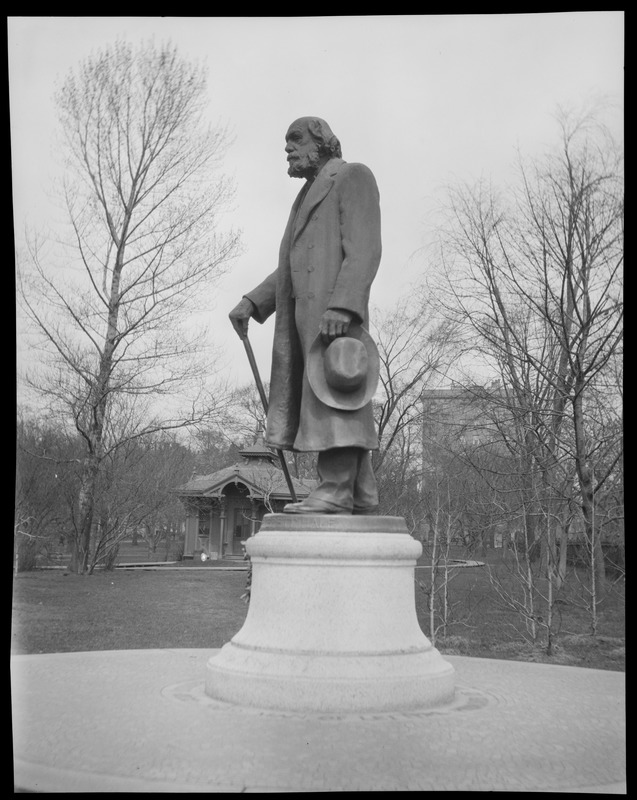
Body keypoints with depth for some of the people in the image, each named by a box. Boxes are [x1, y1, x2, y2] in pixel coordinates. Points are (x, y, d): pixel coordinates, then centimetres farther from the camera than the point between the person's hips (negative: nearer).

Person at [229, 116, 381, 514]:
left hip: (334, 309, -9)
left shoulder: (353, 176, 2)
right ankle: (361, 495, 6)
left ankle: (336, 491, -19)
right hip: (304, 312, 9)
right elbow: (289, 269, 24)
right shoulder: (309, 196, 29)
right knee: (340, 400, 5)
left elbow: (364, 249, -12)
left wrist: (342, 306, -25)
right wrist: (251, 303, 11)